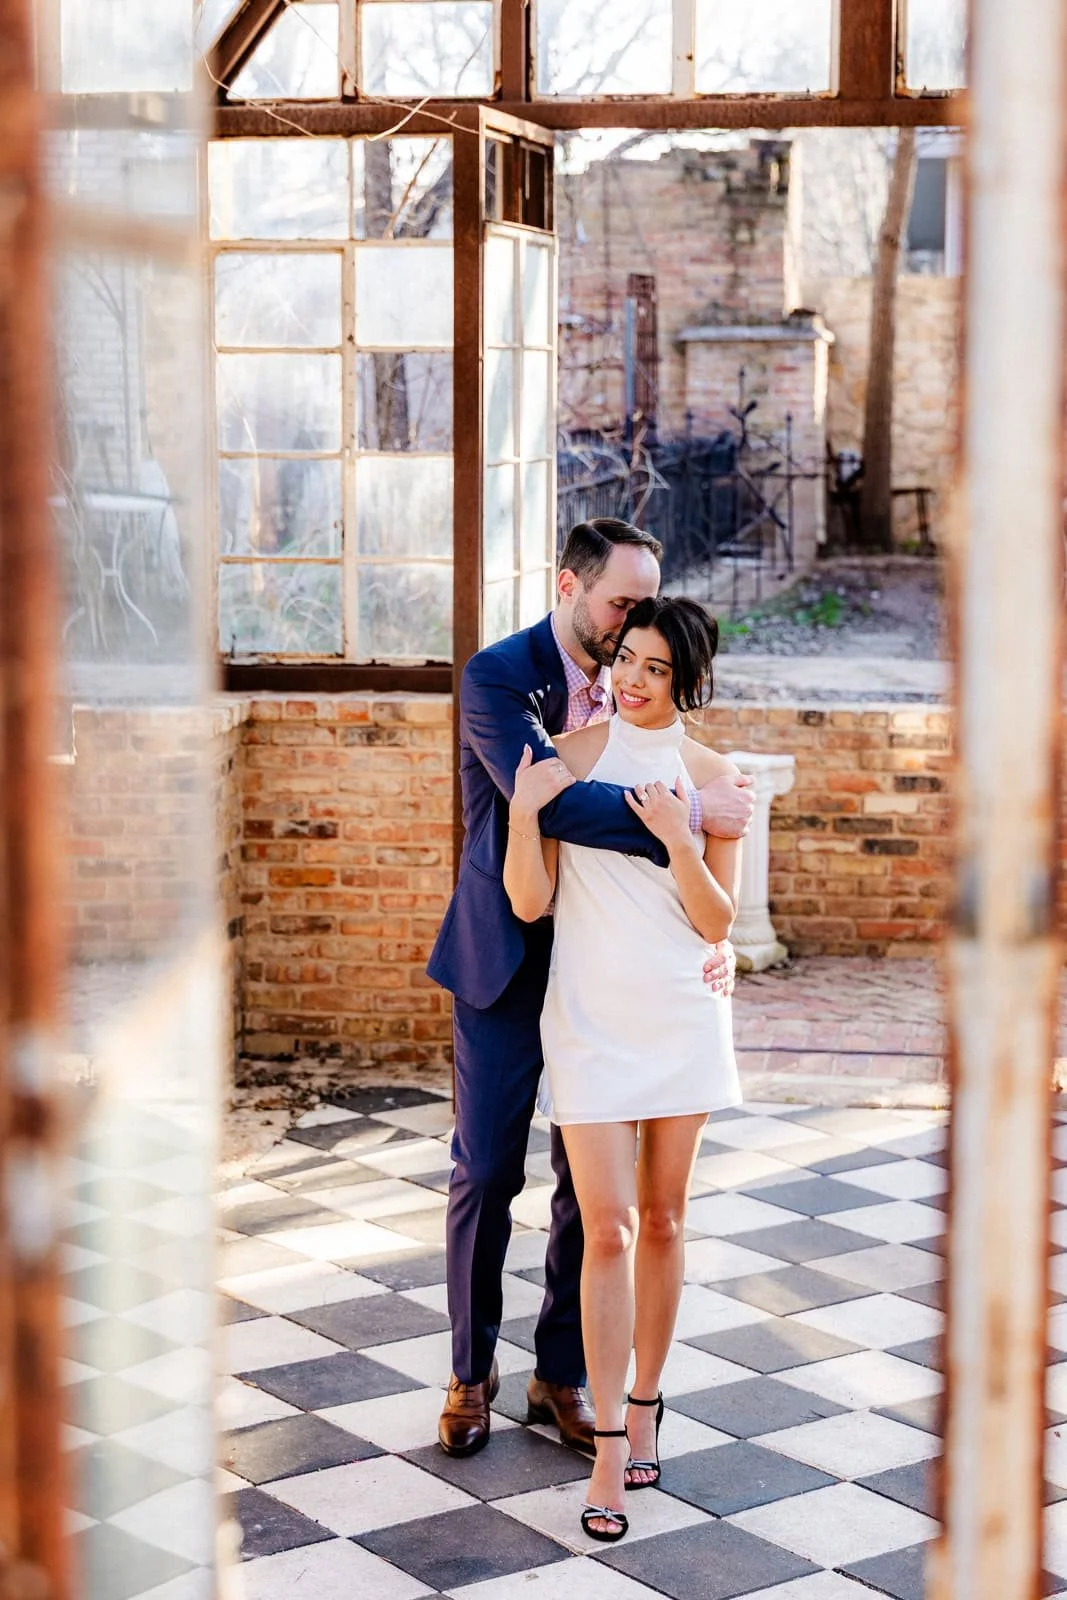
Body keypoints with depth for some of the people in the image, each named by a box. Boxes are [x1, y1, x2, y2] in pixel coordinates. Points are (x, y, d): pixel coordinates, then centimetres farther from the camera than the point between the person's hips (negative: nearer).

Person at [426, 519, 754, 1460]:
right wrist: (689, 813, -30)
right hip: (507, 960, -4)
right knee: (487, 1174, 5)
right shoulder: (497, 676, -12)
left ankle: (563, 1374, 23)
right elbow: (547, 800, -28)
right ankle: (473, 1373, 22)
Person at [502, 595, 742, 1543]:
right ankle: (610, 1447, 1)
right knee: (608, 1228, -4)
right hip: (592, 1019, -2)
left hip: (683, 1017, 2)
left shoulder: (712, 776, 1)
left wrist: (677, 840, -17)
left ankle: (643, 1404, 26)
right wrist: (522, 814, -21)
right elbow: (529, 903, -5)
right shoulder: (568, 758, -2)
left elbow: (718, 921, -1)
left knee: (663, 1219, 11)